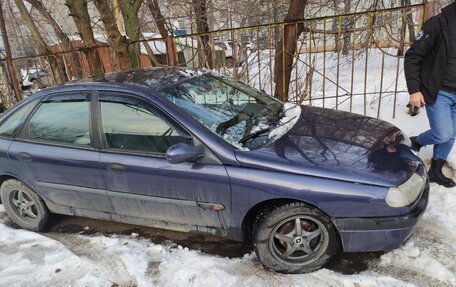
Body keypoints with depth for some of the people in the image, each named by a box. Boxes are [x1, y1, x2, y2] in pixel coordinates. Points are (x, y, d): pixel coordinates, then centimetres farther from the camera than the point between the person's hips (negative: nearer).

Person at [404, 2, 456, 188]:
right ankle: (415, 142, 20)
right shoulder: (440, 23, -10)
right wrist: (414, 90, -17)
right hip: (438, 93, -6)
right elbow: (413, 57, -11)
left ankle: (435, 171, 27)